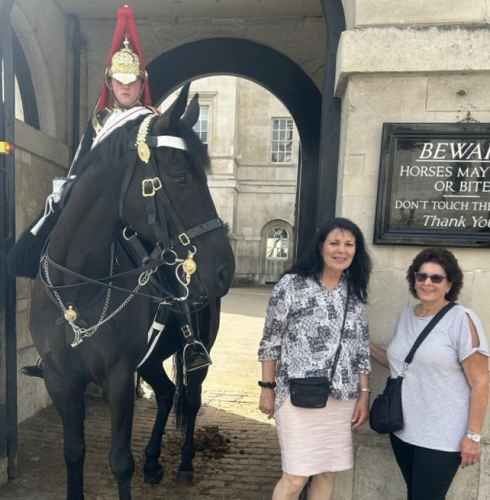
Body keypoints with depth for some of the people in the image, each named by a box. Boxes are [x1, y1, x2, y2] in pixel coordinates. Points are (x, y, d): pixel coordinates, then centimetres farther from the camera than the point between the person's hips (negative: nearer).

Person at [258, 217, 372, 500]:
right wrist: (267, 388, -4)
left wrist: (364, 394, 7)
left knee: (328, 474, 15)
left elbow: (361, 348, 10)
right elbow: (271, 341, -4)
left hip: (341, 399, 5)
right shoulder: (292, 284, -8)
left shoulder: (355, 293, 6)